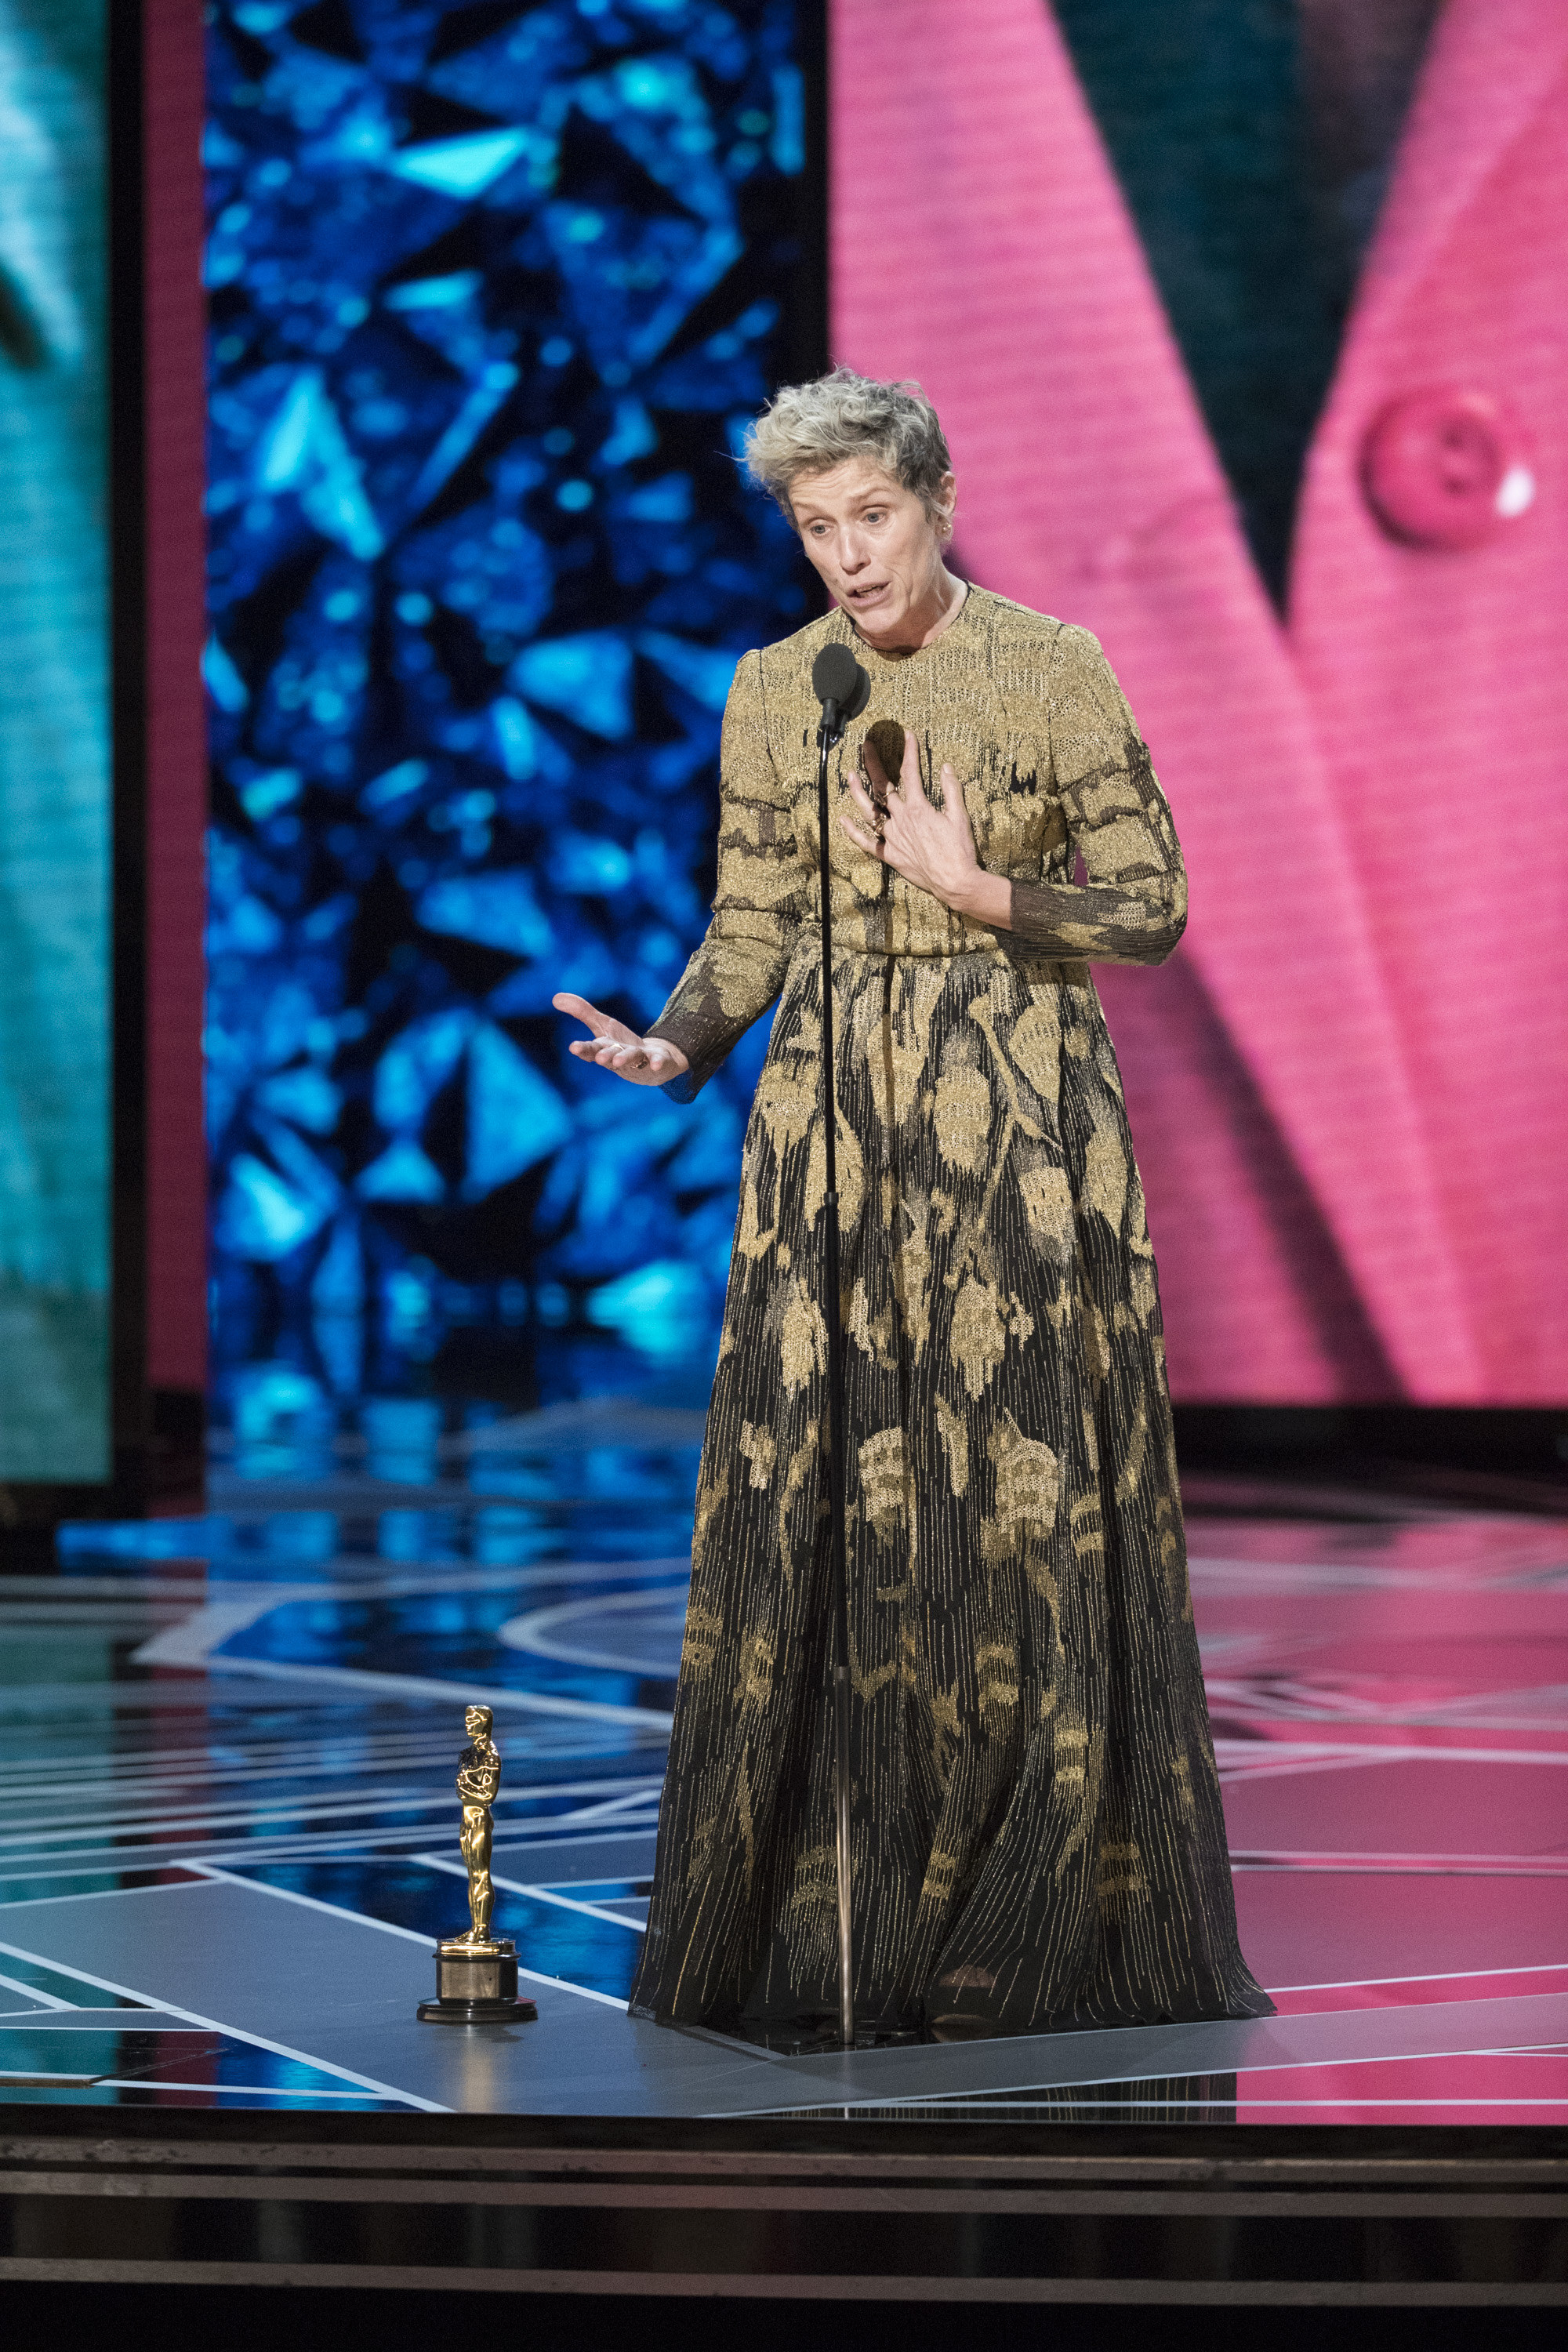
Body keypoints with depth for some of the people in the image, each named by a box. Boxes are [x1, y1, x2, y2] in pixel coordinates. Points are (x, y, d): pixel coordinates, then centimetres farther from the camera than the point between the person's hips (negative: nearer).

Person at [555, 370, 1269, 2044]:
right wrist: (675, 1045, -9)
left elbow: (1150, 902, -1)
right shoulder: (772, 690, 7)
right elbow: (752, 923, 9)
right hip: (835, 1115, 2)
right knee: (820, 1497, -2)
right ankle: (815, 1923, 6)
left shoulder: (1052, 668, -2)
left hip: (1023, 1109, -2)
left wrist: (979, 889, -16)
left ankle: (1051, 1919, 4)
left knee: (1030, 1493, -5)